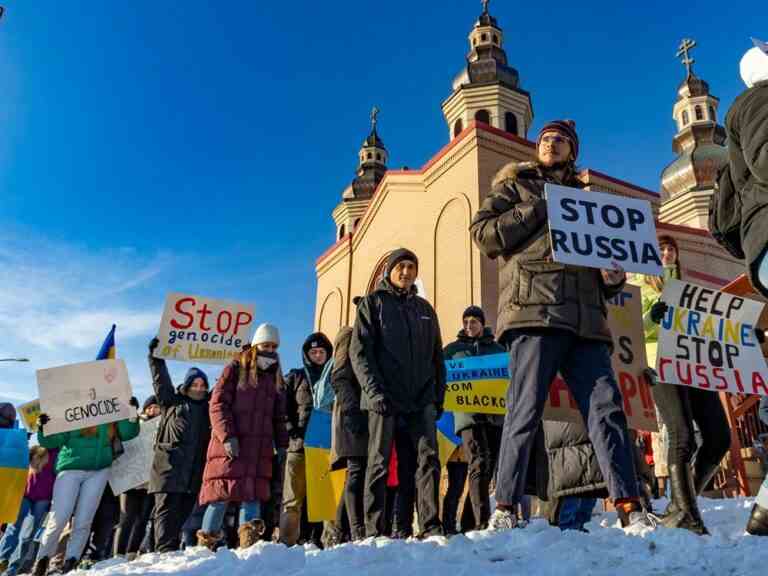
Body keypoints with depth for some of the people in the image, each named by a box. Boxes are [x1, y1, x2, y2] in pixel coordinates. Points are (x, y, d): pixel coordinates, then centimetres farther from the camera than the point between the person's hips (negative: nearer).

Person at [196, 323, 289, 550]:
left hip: (259, 447, 4)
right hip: (229, 445, -4)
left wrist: (282, 444, 12)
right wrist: (227, 436, -15)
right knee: (222, 493, -4)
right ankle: (205, 544, 8)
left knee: (253, 493, -6)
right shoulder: (235, 369, 4)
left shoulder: (275, 378, 19)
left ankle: (249, 543, -8)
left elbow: (279, 417, 23)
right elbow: (217, 404, -4)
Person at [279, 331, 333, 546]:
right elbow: (283, 409, 7)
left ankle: (314, 540, 11)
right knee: (293, 499, -4)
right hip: (298, 445, -1)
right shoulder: (295, 377, 13)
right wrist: (292, 431, -7)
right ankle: (287, 542, 0)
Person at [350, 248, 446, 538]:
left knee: (428, 459, -5)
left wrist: (439, 394, 10)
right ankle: (374, 531, 3)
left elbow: (437, 356, 21)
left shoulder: (424, 308, 21)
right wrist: (374, 391, -14)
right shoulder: (373, 302, 7)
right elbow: (359, 351, -3)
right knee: (379, 463, -1)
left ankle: (431, 526, -3)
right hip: (385, 399, -4)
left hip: (422, 399, 4)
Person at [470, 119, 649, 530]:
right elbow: (483, 233, 2)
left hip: (586, 318, 5)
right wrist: (540, 208, -2)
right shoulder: (516, 186, 18)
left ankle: (629, 506, 0)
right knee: (525, 410, -10)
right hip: (534, 311, -5)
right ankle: (505, 508, -5)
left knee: (607, 409, -3)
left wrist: (612, 278, 8)